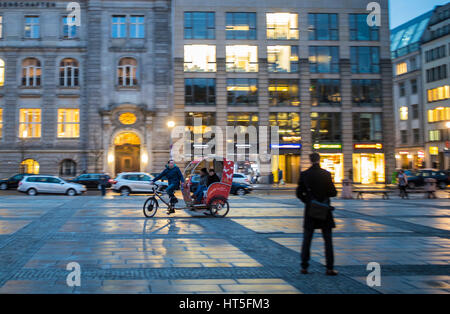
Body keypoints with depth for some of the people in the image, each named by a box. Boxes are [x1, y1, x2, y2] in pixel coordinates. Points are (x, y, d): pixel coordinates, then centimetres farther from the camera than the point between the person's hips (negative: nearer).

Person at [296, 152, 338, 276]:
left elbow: (299, 193, 1)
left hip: (310, 210, 2)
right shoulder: (326, 174, -8)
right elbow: (333, 192, -7)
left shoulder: (304, 174, -3)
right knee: (328, 240, 6)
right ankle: (329, 268, 6)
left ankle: (304, 267, 12)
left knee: (307, 239, 11)